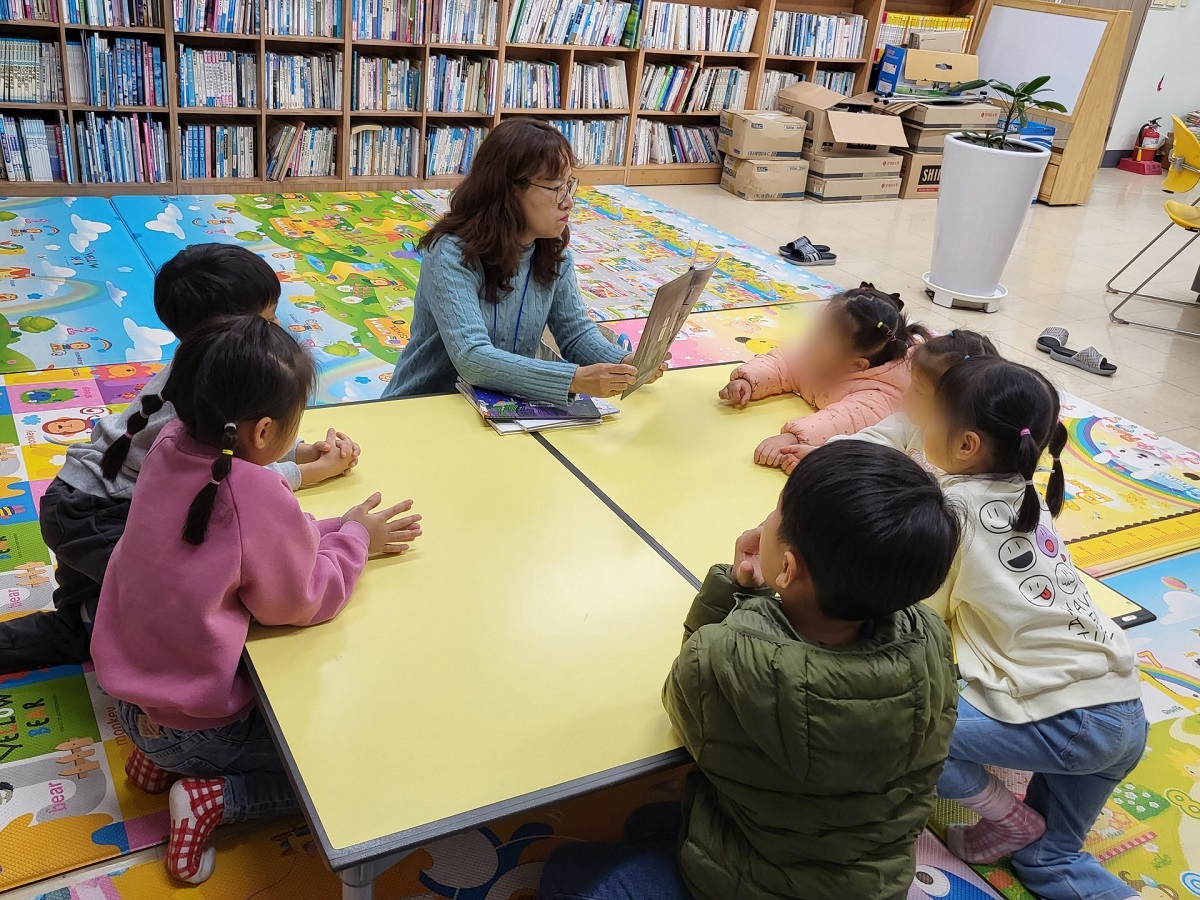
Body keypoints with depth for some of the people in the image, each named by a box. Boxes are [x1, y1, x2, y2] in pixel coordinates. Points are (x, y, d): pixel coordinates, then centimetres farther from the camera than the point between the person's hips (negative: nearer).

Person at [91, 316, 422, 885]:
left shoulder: (170, 446, -10)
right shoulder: (257, 496, -30)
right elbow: (303, 603, -15)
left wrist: (334, 533, 1)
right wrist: (353, 539, -2)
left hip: (130, 693, 8)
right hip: (199, 725, -7)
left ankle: (157, 753, 19)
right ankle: (210, 798, -2)